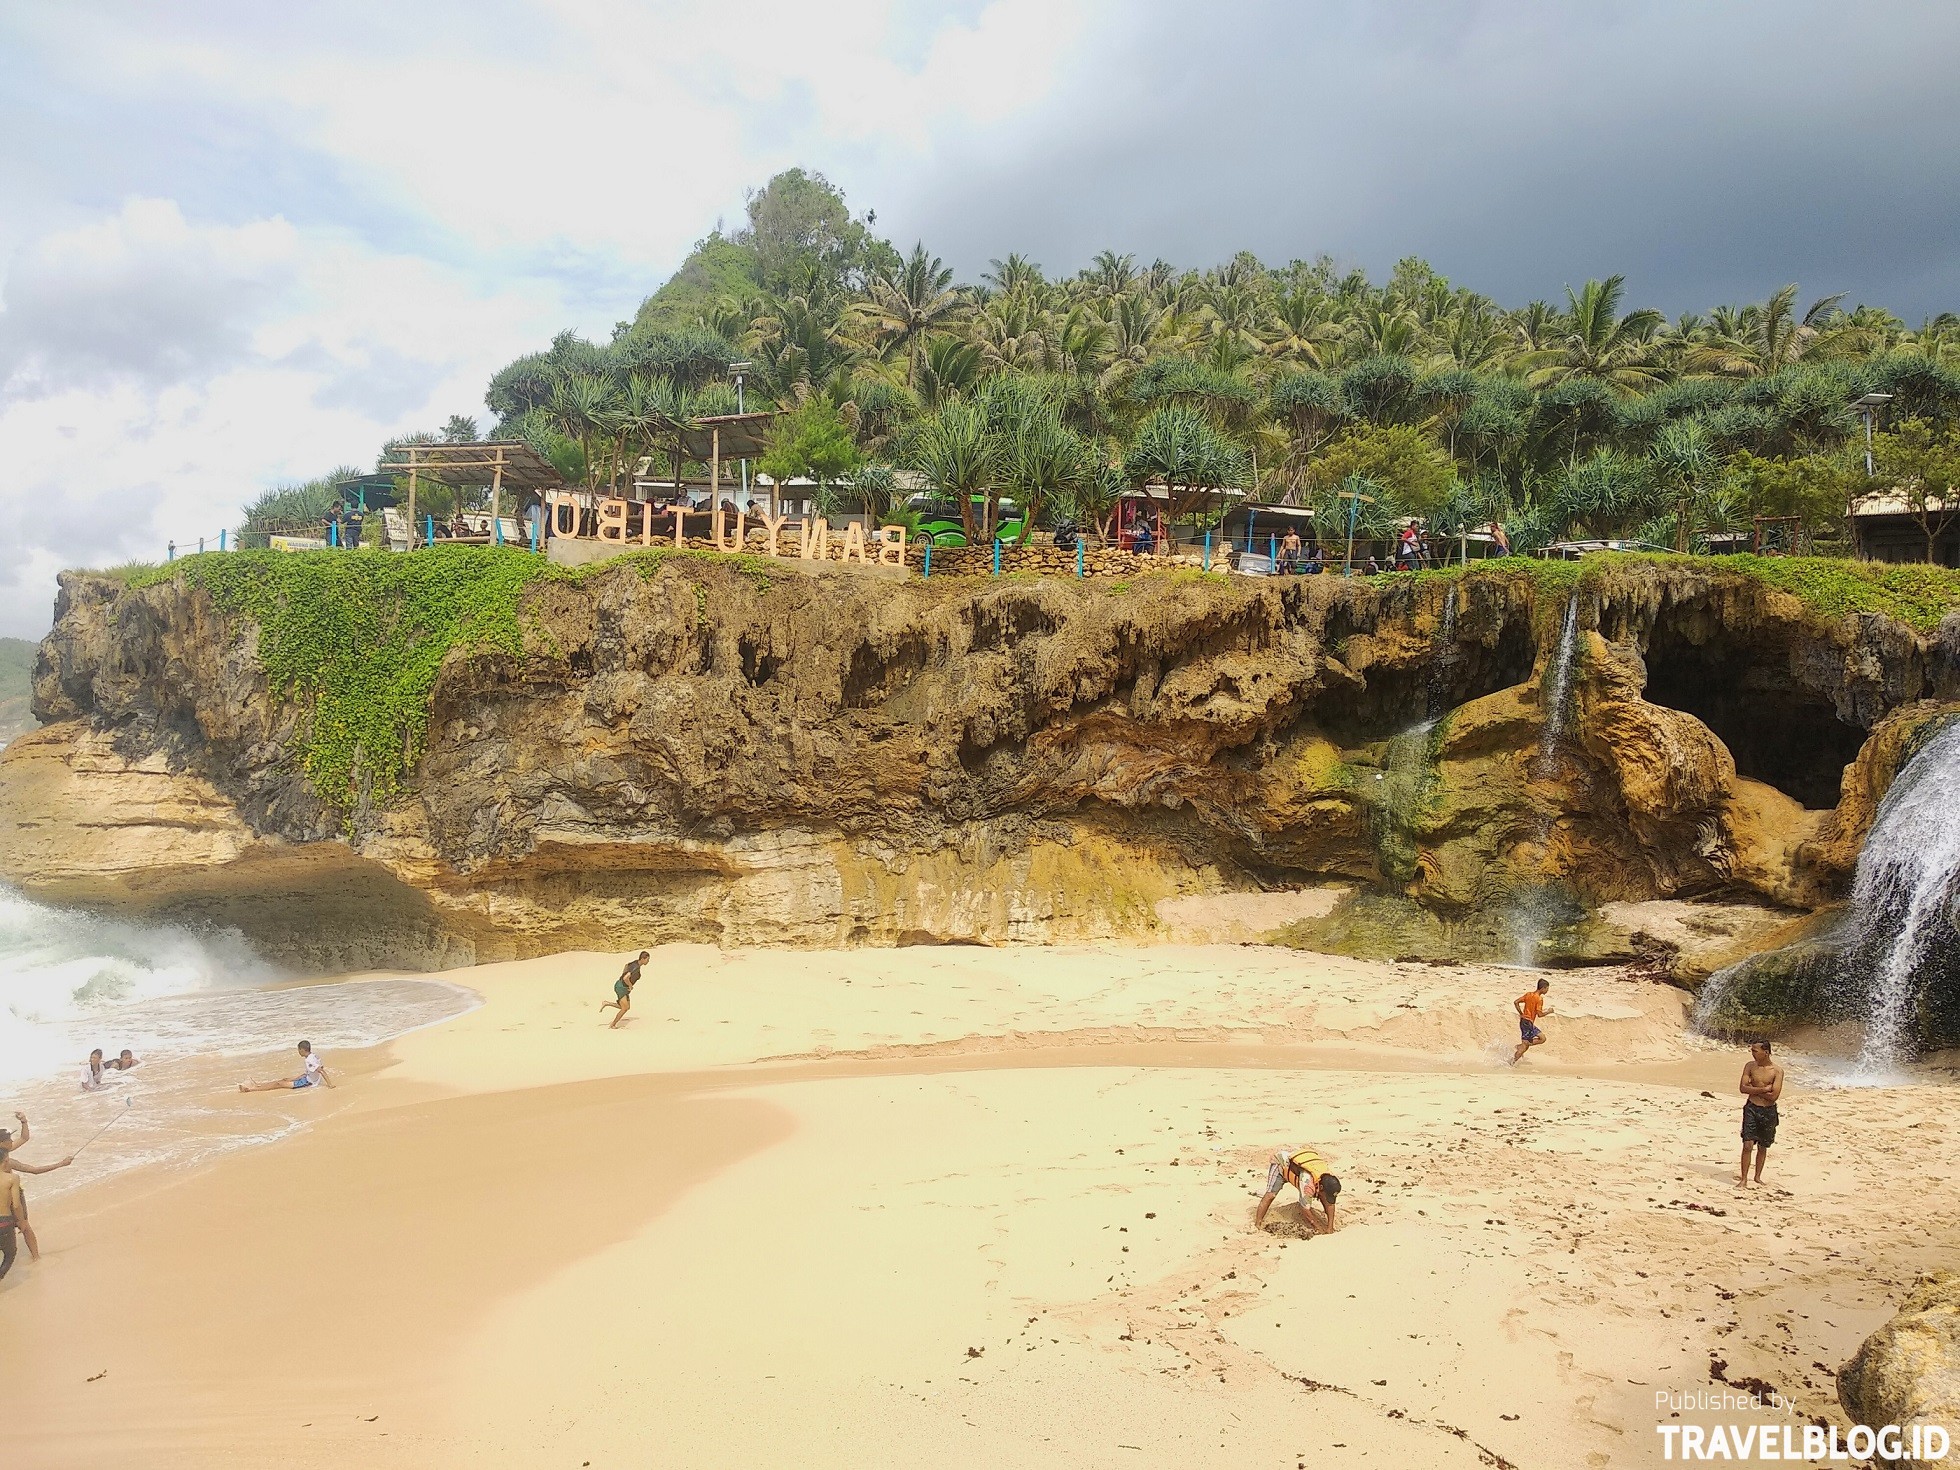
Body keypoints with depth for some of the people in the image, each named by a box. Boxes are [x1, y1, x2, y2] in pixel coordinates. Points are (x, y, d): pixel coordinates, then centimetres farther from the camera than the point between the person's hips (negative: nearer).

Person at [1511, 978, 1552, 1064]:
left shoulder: (1528, 994, 8)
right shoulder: (1539, 999, -15)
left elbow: (1516, 1002, 7)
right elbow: (1539, 1014, -19)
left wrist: (1521, 1014, 12)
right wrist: (1548, 1011, -2)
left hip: (1523, 1020, 8)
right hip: (1528, 1022, -8)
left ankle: (1520, 1047, 5)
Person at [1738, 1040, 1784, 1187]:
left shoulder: (1777, 1071, -7)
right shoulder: (1750, 1066, -1)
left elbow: (1774, 1096, -16)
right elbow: (1742, 1088, -8)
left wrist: (1753, 1089, -10)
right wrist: (1764, 1089, -16)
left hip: (1768, 1111, 0)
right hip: (1751, 1108, 0)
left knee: (1763, 1147, 13)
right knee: (1748, 1144, -8)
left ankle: (1757, 1177, 28)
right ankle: (1744, 1178, -3)